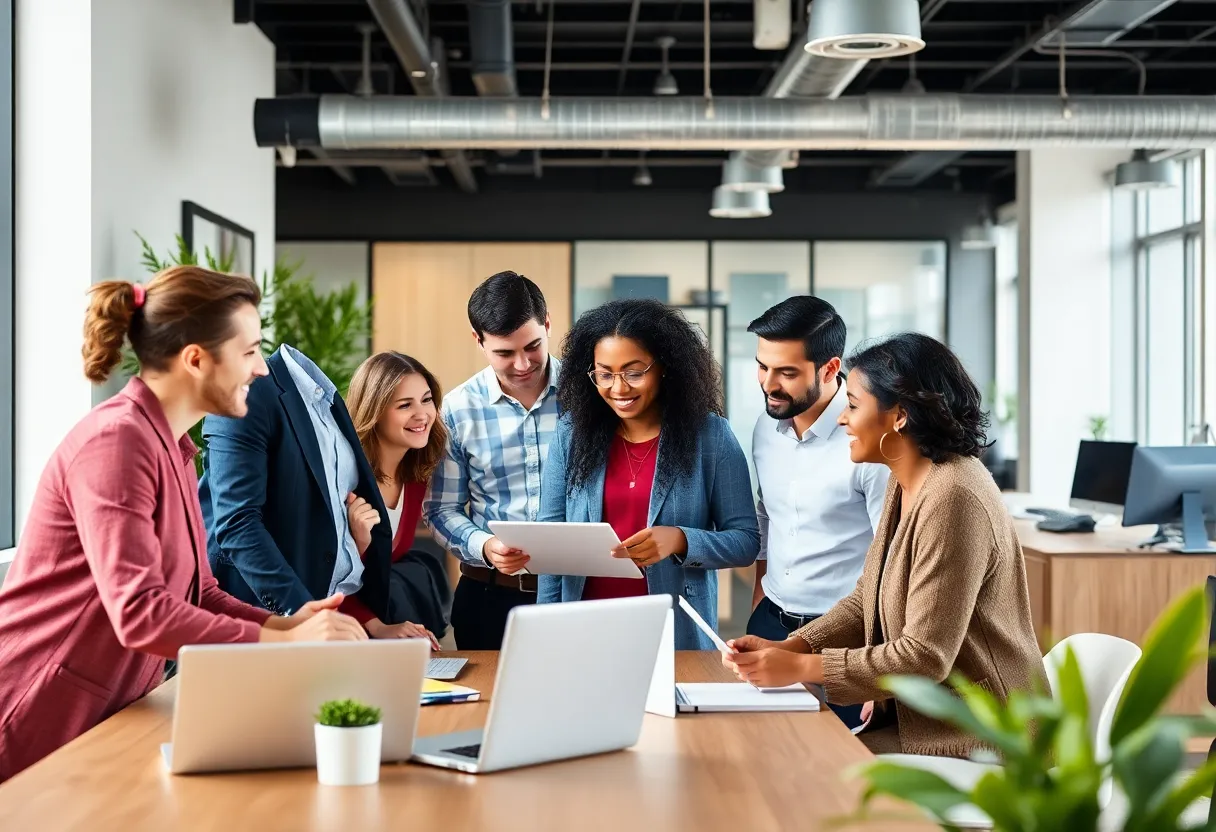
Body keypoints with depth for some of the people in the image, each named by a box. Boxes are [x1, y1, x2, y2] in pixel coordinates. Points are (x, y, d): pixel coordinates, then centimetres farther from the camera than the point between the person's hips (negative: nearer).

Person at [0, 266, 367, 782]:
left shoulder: (172, 447, 12)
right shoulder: (117, 440, -19)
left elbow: (197, 593, 11)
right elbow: (140, 614, -28)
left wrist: (284, 624, -6)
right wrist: (285, 643, -27)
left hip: (104, 719, 9)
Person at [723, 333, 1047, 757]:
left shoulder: (952, 499, -23)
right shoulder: (906, 484, 8)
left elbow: (924, 657, -24)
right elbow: (864, 601, 13)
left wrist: (800, 667, -20)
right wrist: (787, 647, -4)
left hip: (977, 738, -9)